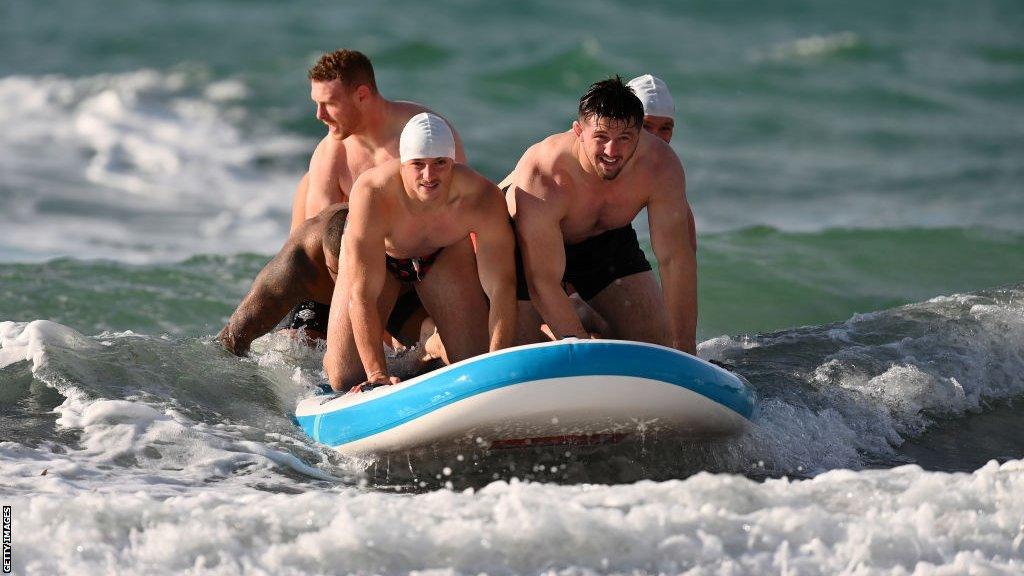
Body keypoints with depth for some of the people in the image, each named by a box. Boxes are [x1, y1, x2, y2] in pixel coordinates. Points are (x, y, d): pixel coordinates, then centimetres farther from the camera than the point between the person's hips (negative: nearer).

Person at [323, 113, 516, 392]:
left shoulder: (484, 199, -36)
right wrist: (377, 374, -43)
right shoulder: (371, 194, -42)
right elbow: (362, 295, -40)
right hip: (378, 255, -2)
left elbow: (502, 289, -31)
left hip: (445, 254, 2)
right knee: (346, 380, -10)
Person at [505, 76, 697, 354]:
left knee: (661, 348, -1)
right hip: (528, 246, -4)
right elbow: (543, 284, -37)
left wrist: (685, 351, -27)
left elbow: (675, 259, -25)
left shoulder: (660, 165, -29)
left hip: (608, 241, 4)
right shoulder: (541, 178, -40)